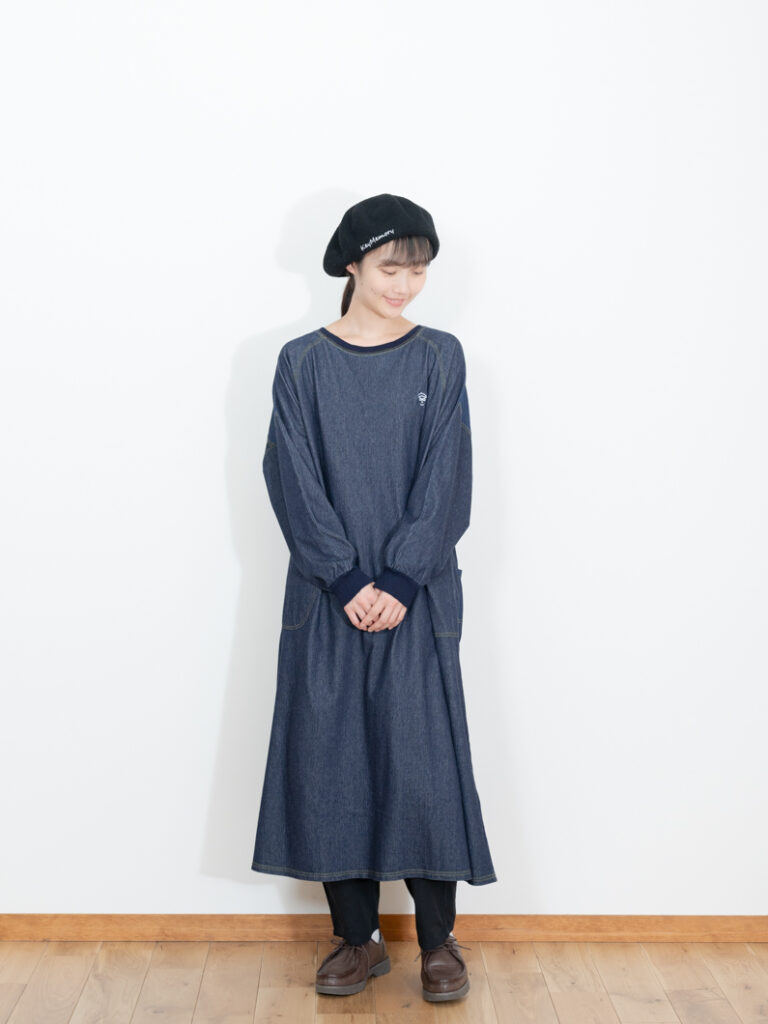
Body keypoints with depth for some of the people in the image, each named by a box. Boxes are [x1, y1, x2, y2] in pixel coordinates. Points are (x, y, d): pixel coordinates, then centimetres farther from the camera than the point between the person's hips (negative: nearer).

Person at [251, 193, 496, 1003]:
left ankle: (437, 937, 16)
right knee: (330, 755, 3)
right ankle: (357, 937, 18)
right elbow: (295, 481, -3)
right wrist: (347, 580, -11)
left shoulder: (439, 359, 3)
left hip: (417, 595, 0)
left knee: (422, 755, -1)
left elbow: (446, 481, -3)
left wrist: (399, 581, -12)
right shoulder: (303, 362, 3)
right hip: (326, 595, 1)